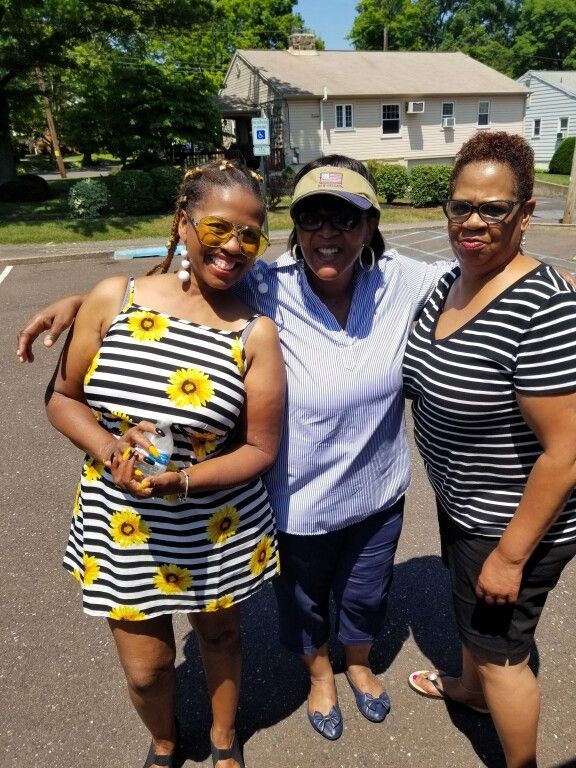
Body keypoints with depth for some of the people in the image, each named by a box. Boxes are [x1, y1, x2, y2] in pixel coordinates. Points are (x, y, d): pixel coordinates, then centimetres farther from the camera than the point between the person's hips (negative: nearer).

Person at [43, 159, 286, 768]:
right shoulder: (113, 299, -9)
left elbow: (260, 449, -9)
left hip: (218, 527, 0)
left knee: (219, 633, 24)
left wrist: (182, 479, -24)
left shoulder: (255, 333, -13)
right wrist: (111, 451, -19)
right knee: (145, 667, 17)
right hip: (121, 524, 1)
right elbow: (62, 398, -1)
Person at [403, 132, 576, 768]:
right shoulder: (451, 281, -3)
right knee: (468, 606, 31)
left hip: (513, 520, -8)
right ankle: (472, 686, 61)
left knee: (500, 650, 14)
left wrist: (511, 554, -20)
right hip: (460, 501, 8)